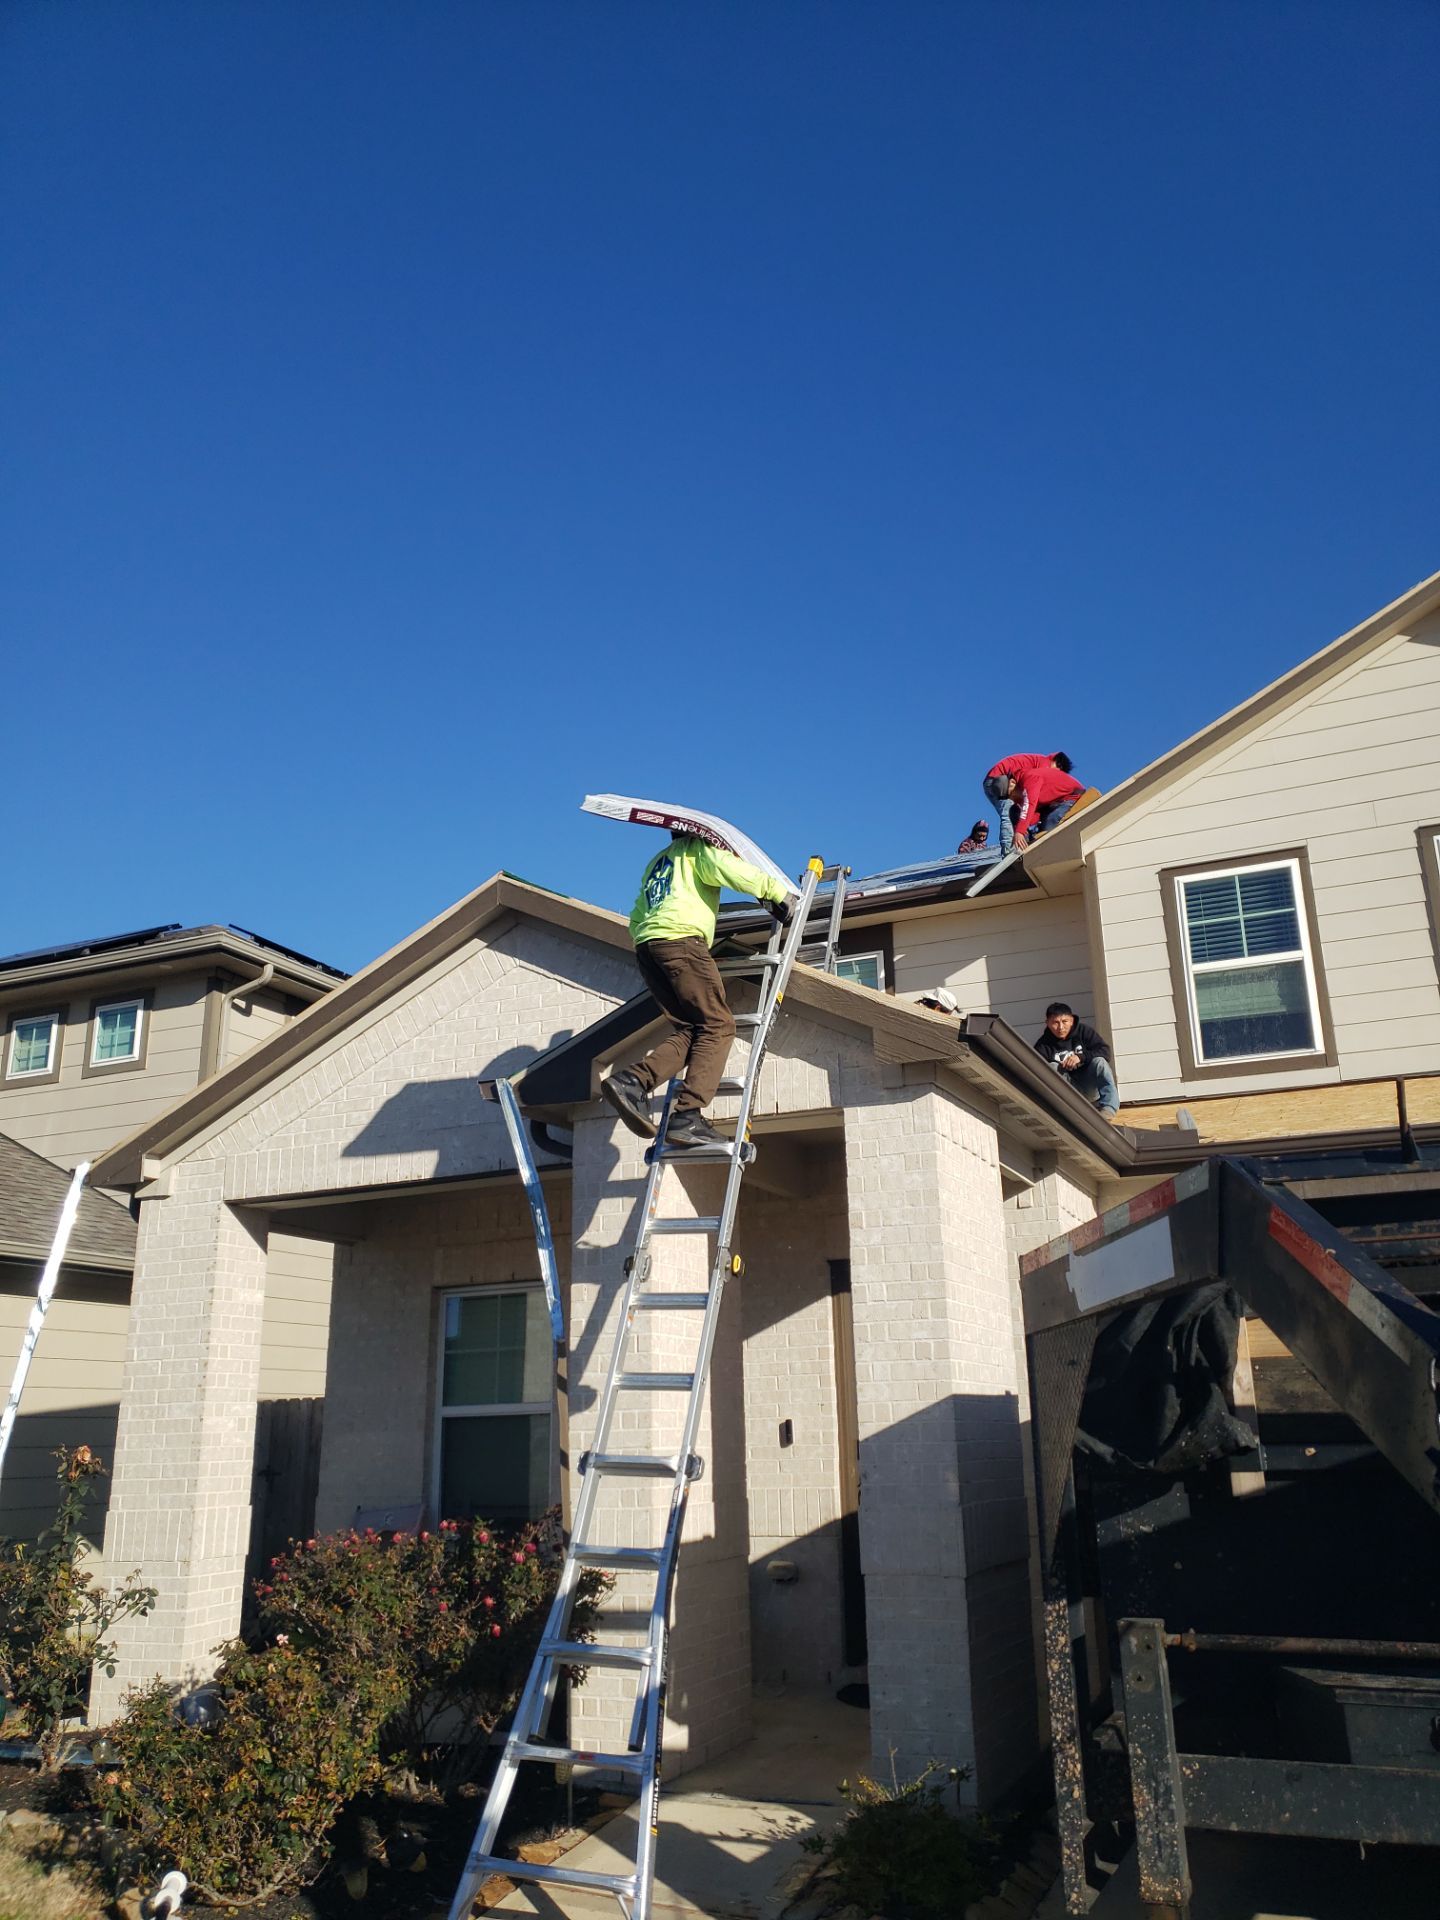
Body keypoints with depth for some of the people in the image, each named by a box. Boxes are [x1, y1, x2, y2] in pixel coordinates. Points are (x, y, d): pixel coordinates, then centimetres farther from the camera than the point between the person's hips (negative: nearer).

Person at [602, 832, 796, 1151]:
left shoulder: (657, 862, 36)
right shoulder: (697, 848, 15)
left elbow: (636, 920, 32)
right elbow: (728, 868, -6)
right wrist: (778, 891, 0)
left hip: (645, 945, 8)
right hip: (679, 938, -8)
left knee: (689, 1030, 3)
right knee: (717, 1025, -10)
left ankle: (632, 1081, -19)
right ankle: (687, 1117, -25)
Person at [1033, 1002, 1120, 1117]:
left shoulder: (1084, 1031, -8)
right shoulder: (1043, 1046, -12)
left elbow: (1105, 1051, -16)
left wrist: (1081, 1057, -30)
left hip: (1091, 1087, 0)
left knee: (1099, 1062, -26)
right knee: (1052, 1067, -25)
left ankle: (1109, 1108, -32)